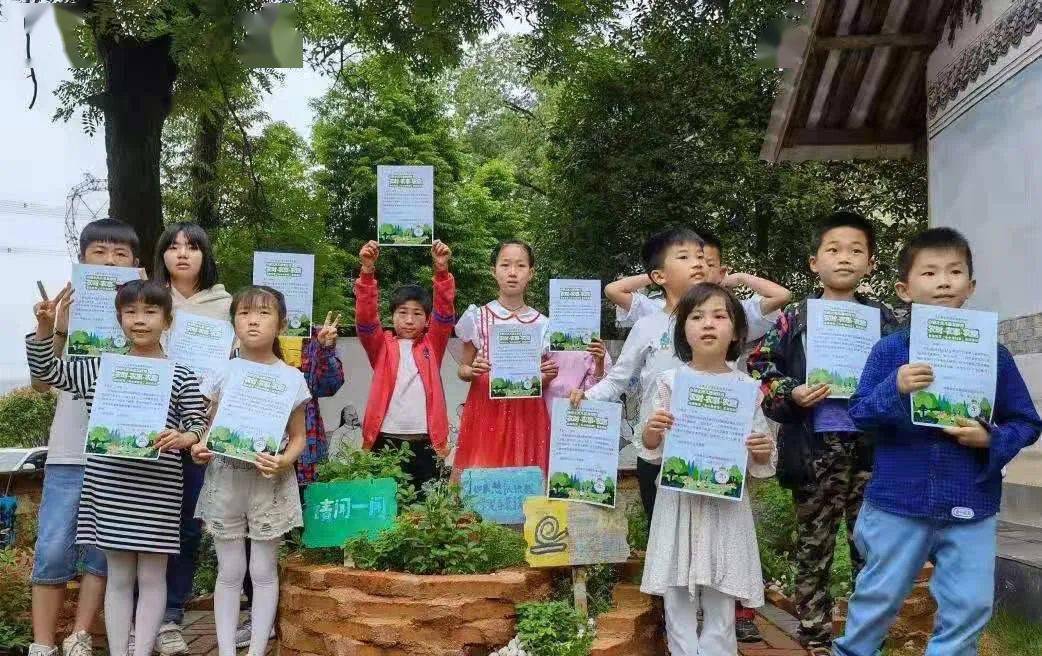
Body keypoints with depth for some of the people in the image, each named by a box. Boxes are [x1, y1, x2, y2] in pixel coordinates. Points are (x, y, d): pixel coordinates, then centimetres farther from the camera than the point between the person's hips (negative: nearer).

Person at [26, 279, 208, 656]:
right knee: (118, 577, 11)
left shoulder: (181, 375, -1)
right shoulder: (99, 368, 8)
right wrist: (44, 329, -3)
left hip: (157, 491, -2)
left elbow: (198, 425, -1)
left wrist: (183, 438, -23)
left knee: (151, 577, 6)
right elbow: (46, 371, 12)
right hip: (108, 489, 2)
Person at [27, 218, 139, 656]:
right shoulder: (68, 308, 5)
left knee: (104, 550, 3)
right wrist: (60, 330, -12)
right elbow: (42, 382, 2)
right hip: (72, 449, 0)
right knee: (54, 549, -3)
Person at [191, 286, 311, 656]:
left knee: (263, 571, 6)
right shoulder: (221, 374, 1)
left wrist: (284, 462, -18)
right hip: (225, 478, 1)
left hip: (270, 481, -1)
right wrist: (199, 449, -12)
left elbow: (298, 437, 2)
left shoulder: (292, 378, -3)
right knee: (229, 572, 8)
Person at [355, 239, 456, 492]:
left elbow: (445, 314, -5)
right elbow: (366, 317, -7)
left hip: (425, 442, 1)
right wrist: (368, 271, -21)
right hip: (385, 440, 0)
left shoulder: (432, 346, 10)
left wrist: (442, 270, -20)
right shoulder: (382, 346, 8)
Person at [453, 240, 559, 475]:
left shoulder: (541, 324, 2)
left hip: (526, 413, 1)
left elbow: (542, 382, 10)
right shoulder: (478, 317, 0)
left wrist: (548, 375, -11)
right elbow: (462, 370, 7)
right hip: (485, 410, -1)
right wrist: (471, 371, -14)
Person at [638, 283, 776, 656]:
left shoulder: (745, 386, 0)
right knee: (678, 600, 6)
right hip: (679, 499, 0)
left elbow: (760, 466, 5)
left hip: (726, 503, 0)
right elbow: (651, 449, 4)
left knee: (720, 604, 6)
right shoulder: (669, 382, 0)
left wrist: (763, 452, -17)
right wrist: (651, 432, -17)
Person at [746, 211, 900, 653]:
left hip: (870, 447, 2)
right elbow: (759, 368, 2)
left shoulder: (883, 319, 7)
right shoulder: (794, 319, 2)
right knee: (813, 548, 7)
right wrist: (789, 396, -13)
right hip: (815, 447, -1)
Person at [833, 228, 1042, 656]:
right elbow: (859, 414, -5)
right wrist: (894, 389, -23)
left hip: (970, 507, 1)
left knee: (969, 607, 8)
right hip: (898, 502, -1)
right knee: (878, 597, 12)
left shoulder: (992, 354, -2)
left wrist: (991, 440, -15)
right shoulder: (890, 351, -5)